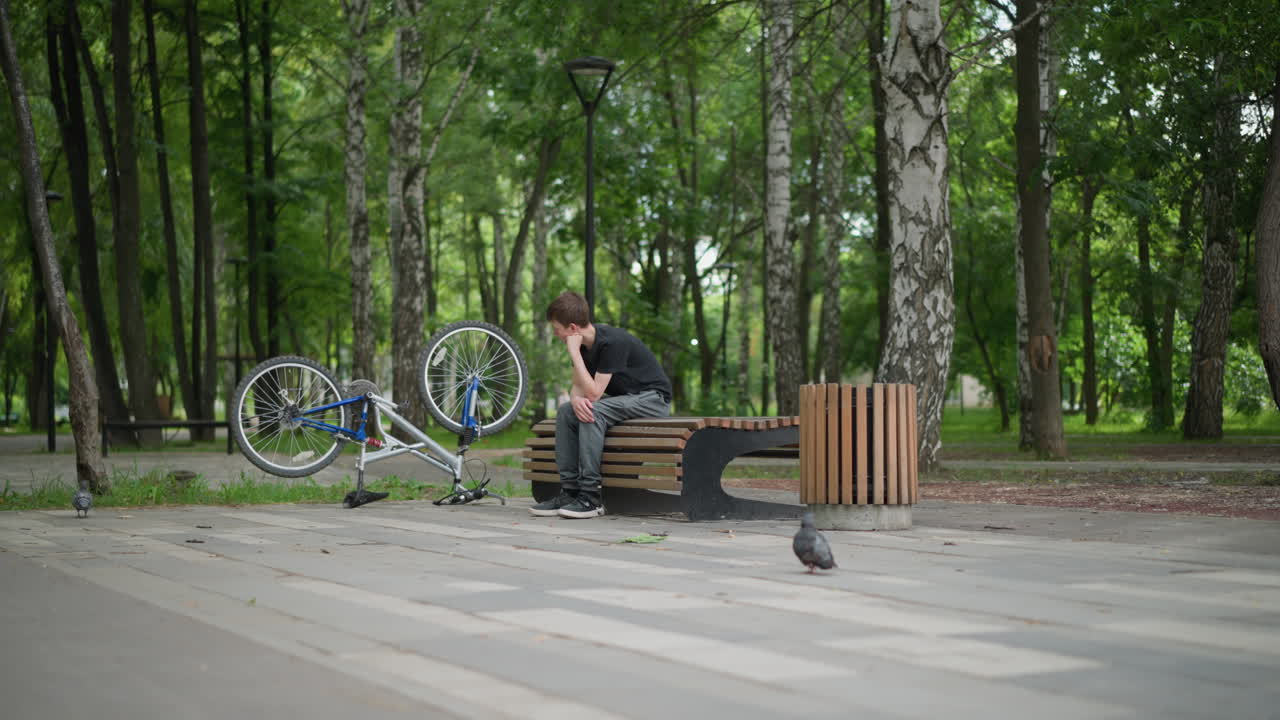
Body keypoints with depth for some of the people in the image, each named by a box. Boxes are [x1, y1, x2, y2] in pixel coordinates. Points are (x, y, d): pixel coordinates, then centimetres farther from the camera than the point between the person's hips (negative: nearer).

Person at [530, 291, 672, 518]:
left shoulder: (612, 342, -26)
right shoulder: (583, 344, 0)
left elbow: (594, 393, -28)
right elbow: (578, 387, 2)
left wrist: (574, 352, -28)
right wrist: (576, 399, -23)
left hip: (653, 398, -9)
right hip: (624, 398, 9)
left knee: (593, 411, -30)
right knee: (566, 411, -8)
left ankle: (591, 497, -28)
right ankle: (569, 491, -9)